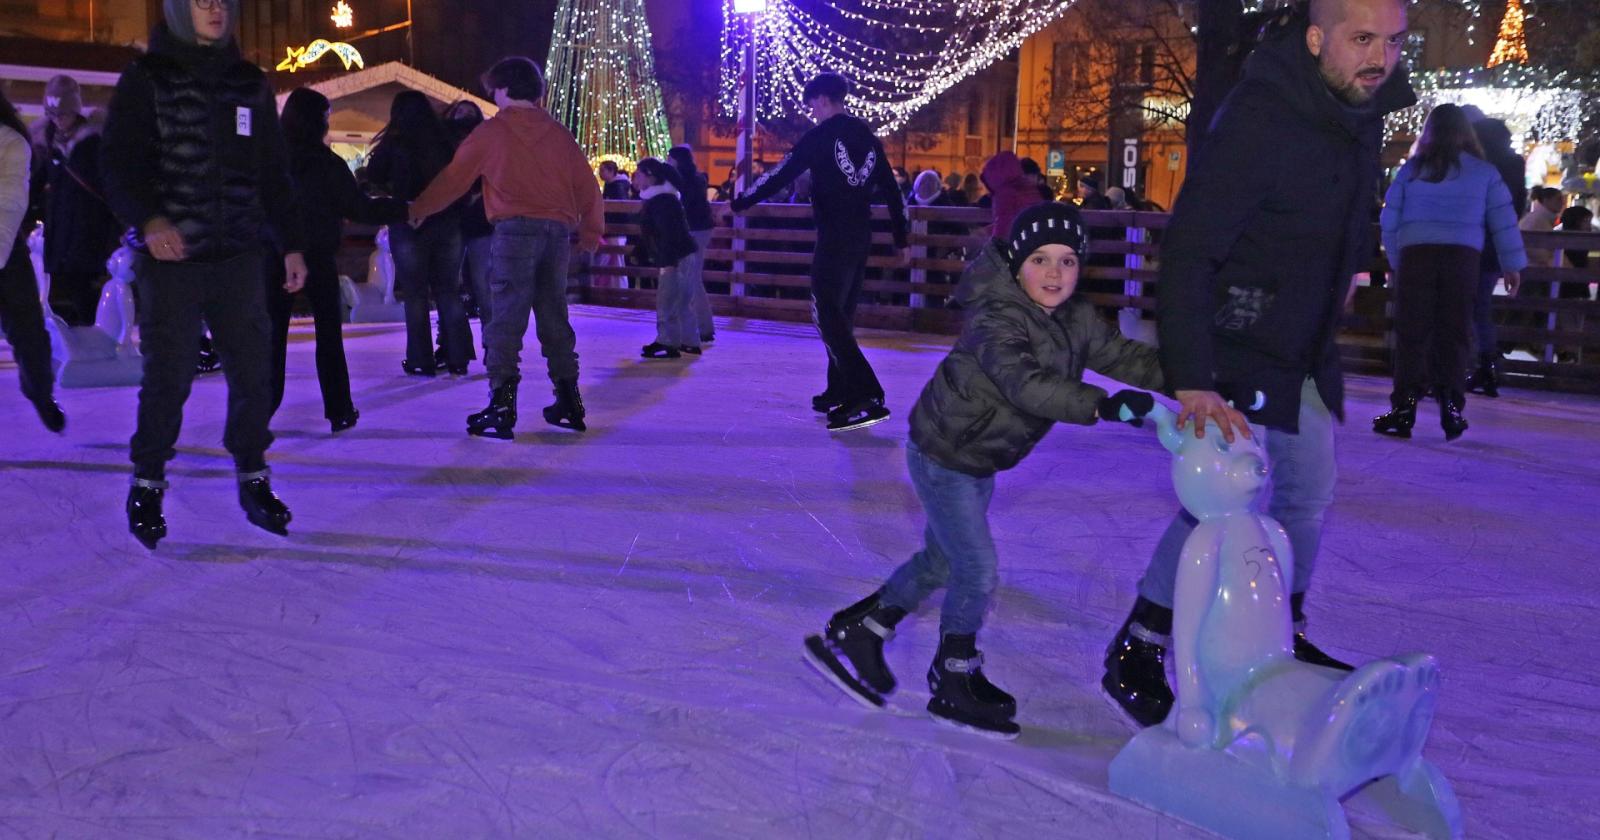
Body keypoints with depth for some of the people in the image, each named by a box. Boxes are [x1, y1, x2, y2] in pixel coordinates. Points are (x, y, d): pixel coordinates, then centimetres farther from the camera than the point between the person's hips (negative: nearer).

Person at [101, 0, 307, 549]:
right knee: (167, 379, -2)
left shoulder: (250, 84, 12)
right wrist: (147, 219, -23)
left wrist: (290, 244, 12)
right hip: (169, 258, -4)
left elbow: (273, 174, 15)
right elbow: (117, 161, -7)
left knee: (253, 373, 3)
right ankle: (146, 486, 15)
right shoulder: (146, 79, 0)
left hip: (238, 259, 4)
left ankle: (253, 481, 16)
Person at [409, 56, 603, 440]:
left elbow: (453, 178, 10)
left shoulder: (491, 131, 4)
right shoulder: (559, 133, 14)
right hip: (558, 231, 5)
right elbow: (587, 185, 14)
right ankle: (569, 403, 18)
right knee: (553, 316, 14)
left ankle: (502, 408, -11)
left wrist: (418, 209, 23)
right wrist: (591, 232, 24)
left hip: (515, 229, -4)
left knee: (507, 318, -5)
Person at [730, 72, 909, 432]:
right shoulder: (868, 136, 14)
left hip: (834, 237, -8)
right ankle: (839, 393, 20)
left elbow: (783, 173, -6)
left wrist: (741, 204, 4)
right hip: (862, 236, 8)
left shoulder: (823, 133, -7)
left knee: (828, 316, -9)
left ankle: (867, 397, -19)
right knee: (842, 315, 15)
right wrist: (901, 241, 22)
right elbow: (891, 190, 16)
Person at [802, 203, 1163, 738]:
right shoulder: (996, 320, -28)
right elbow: (1026, 384, -42)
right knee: (978, 569, -6)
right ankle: (954, 685, 14)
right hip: (941, 453, -9)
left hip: (979, 460, 9)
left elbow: (1126, 357, -1)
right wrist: (1103, 406, -51)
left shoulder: (1075, 320, -2)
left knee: (943, 561, 18)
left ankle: (851, 635, 32)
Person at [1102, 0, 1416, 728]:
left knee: (1309, 498, 16)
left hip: (1305, 349, 9)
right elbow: (1187, 250, -30)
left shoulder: (1364, 103, 0)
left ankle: (1281, 639, 34)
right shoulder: (1257, 120, -26)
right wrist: (1191, 381, -37)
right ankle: (1135, 655, 4)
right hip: (1235, 347, -8)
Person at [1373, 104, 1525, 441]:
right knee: (1454, 334, 5)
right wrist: (1512, 264, 14)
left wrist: (1396, 261, 18)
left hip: (1415, 255, 0)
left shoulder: (1411, 169, 10)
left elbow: (1389, 221, 11)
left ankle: (1404, 409, -3)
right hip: (1463, 258, 0)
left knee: (1411, 334, 1)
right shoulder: (1484, 172, 9)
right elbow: (1504, 221, 8)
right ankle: (1451, 409, 3)